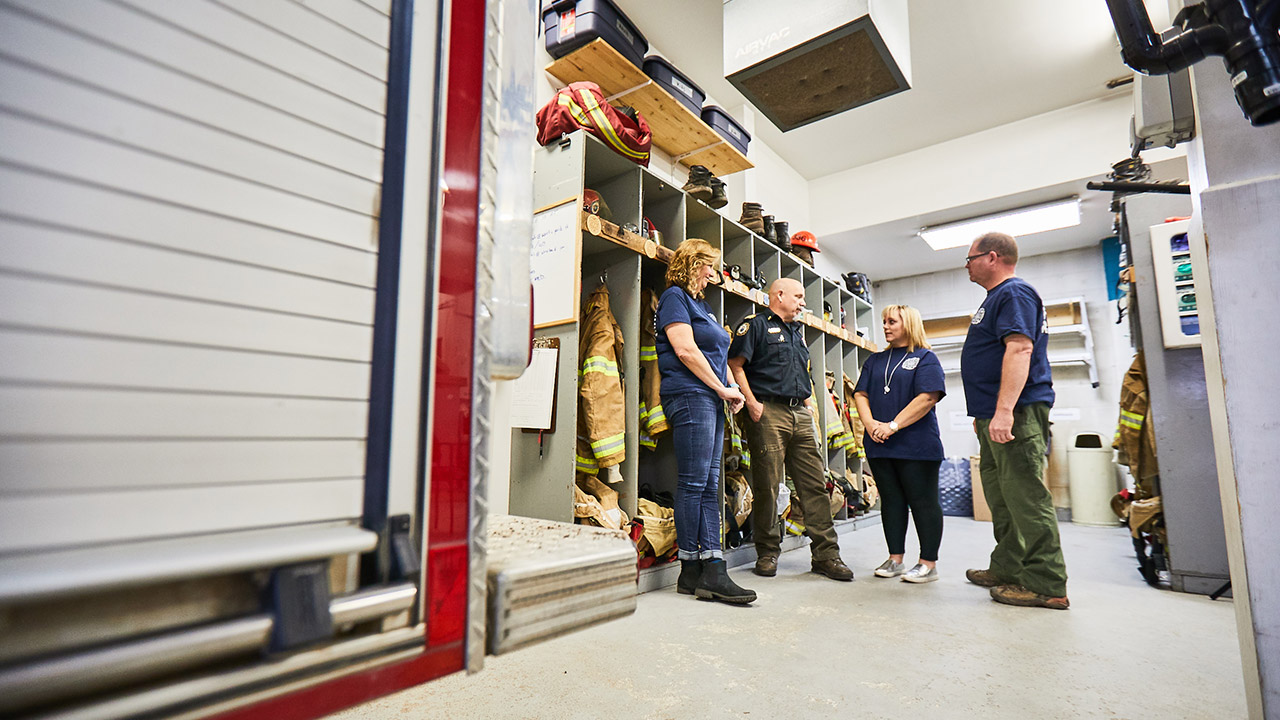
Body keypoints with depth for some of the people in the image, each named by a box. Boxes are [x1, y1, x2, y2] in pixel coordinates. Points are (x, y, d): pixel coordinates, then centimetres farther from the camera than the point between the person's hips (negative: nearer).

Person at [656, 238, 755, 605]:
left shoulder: (701, 304, 26)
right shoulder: (674, 297, -1)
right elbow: (685, 350, -13)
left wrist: (731, 389, 8)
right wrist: (723, 388, -9)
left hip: (711, 400, 10)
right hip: (689, 396, -9)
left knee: (709, 485, 5)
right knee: (693, 483, -7)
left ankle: (712, 570, 7)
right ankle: (691, 571, 2)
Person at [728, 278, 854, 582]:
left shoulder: (797, 331, 26)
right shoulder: (756, 324, 1)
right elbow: (736, 365, -8)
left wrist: (810, 406, 17)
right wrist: (752, 403, -15)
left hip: (801, 415, 7)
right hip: (769, 413, -7)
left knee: (815, 484, 4)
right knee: (767, 485, -2)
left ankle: (826, 554, 10)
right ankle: (767, 552, 11)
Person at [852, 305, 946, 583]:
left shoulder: (925, 358, -1)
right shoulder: (875, 360, 17)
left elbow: (928, 397, -13)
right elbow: (860, 394, 11)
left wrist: (893, 425, -18)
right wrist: (870, 423, -7)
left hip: (916, 445, -5)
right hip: (879, 446, 6)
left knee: (923, 501, 2)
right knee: (891, 500, 10)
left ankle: (928, 563, 12)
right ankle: (895, 559, 19)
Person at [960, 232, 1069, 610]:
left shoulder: (1014, 293, -9)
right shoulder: (997, 298, 23)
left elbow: (1019, 349, -23)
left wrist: (1004, 410, -31)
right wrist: (985, 412, 26)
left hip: (1016, 414, -11)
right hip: (995, 416, 11)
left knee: (1025, 496, -7)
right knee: (1001, 495, 15)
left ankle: (1046, 585, 0)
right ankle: (1007, 569, 24)